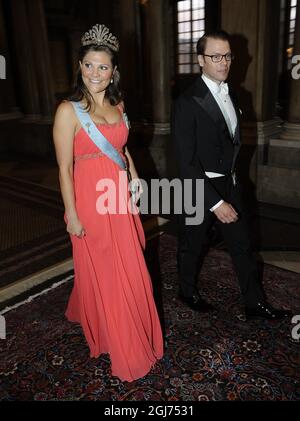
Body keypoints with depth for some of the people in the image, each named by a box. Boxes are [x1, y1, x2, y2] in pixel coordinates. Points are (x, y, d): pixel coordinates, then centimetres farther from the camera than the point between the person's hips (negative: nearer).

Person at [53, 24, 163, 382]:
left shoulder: (118, 105, 5)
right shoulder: (69, 110, -15)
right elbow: (64, 167, -14)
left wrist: (135, 179, 14)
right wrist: (71, 214, -14)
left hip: (119, 197, 7)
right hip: (91, 200, -6)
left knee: (128, 268, 20)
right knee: (101, 272, 10)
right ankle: (116, 341, 34)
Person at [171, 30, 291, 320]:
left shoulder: (229, 94, 6)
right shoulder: (188, 102, -19)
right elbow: (187, 162, -22)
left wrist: (231, 175, 9)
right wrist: (215, 202, -24)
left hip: (228, 184, 7)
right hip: (199, 187, -7)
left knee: (242, 244, 13)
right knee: (192, 245, 14)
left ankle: (255, 304, 29)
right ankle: (188, 291, 39)